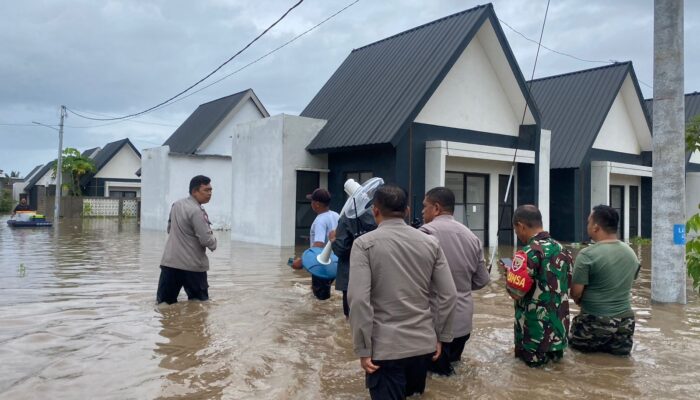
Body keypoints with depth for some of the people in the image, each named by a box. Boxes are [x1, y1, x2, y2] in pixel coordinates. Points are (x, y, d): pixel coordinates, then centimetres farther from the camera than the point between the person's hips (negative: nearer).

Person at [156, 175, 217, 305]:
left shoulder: (176, 204, 10)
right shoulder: (196, 211, -16)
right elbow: (206, 240, -19)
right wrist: (213, 243, 1)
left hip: (169, 262, 7)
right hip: (192, 265, -7)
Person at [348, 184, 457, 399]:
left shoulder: (364, 243, -9)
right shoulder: (430, 243, 2)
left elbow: (359, 299, -17)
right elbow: (448, 295, 1)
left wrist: (363, 349, -11)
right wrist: (441, 337, 11)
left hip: (385, 347, -4)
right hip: (424, 343, 5)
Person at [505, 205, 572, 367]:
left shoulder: (529, 252, -19)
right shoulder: (562, 250, 5)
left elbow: (515, 292, -22)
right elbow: (567, 285, 16)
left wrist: (511, 274, -3)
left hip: (535, 333, -7)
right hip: (559, 330, 7)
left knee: (530, 359, 15)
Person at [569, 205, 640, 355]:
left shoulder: (587, 254, -18)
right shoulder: (631, 253, 3)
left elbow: (575, 293, -15)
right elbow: (626, 285, 13)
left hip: (595, 322, -4)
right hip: (625, 320, 5)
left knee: (575, 342, 20)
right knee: (621, 347, 26)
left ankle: (599, 345, 3)